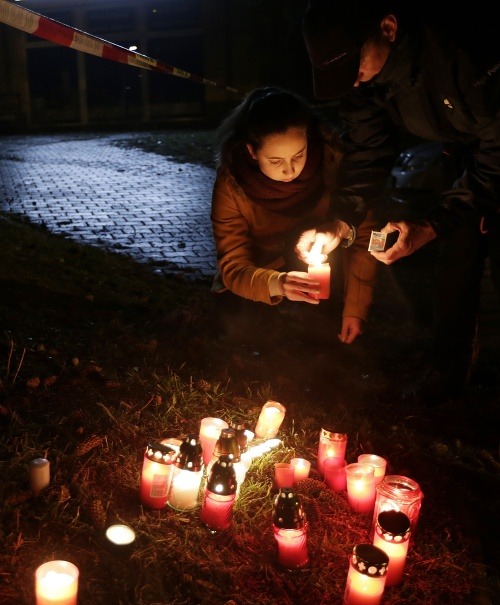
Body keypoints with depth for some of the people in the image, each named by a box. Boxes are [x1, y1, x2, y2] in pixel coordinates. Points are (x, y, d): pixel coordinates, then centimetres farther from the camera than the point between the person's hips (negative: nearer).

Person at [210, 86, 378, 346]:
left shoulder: (331, 158, -28)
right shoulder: (232, 183, -28)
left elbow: (364, 234, -20)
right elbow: (233, 267, -29)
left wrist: (354, 309, -20)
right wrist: (277, 283, -51)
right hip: (263, 267, 0)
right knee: (235, 322, -25)